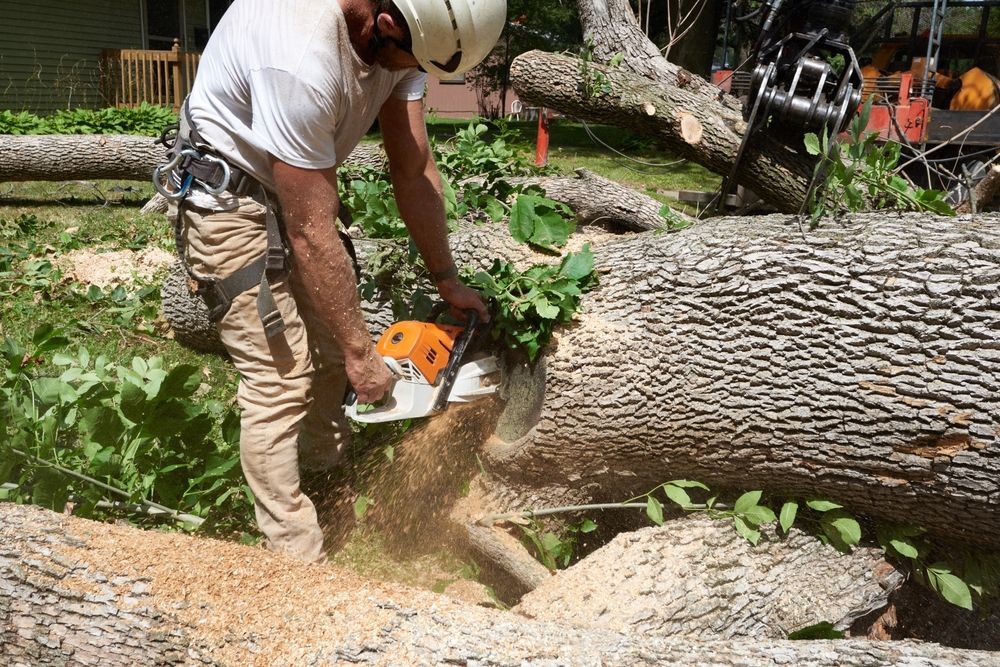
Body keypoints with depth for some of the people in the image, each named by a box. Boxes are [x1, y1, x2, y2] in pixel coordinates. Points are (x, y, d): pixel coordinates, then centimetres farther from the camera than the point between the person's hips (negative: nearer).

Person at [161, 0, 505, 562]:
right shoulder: (302, 57, -39)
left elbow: (414, 170, -5)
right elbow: (313, 237, -31)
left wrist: (448, 280, -1)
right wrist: (363, 354, -21)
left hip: (295, 189, 8)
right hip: (230, 200, -8)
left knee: (332, 347, 13)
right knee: (281, 376, -9)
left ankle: (327, 469, 38)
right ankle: (299, 560, 3)